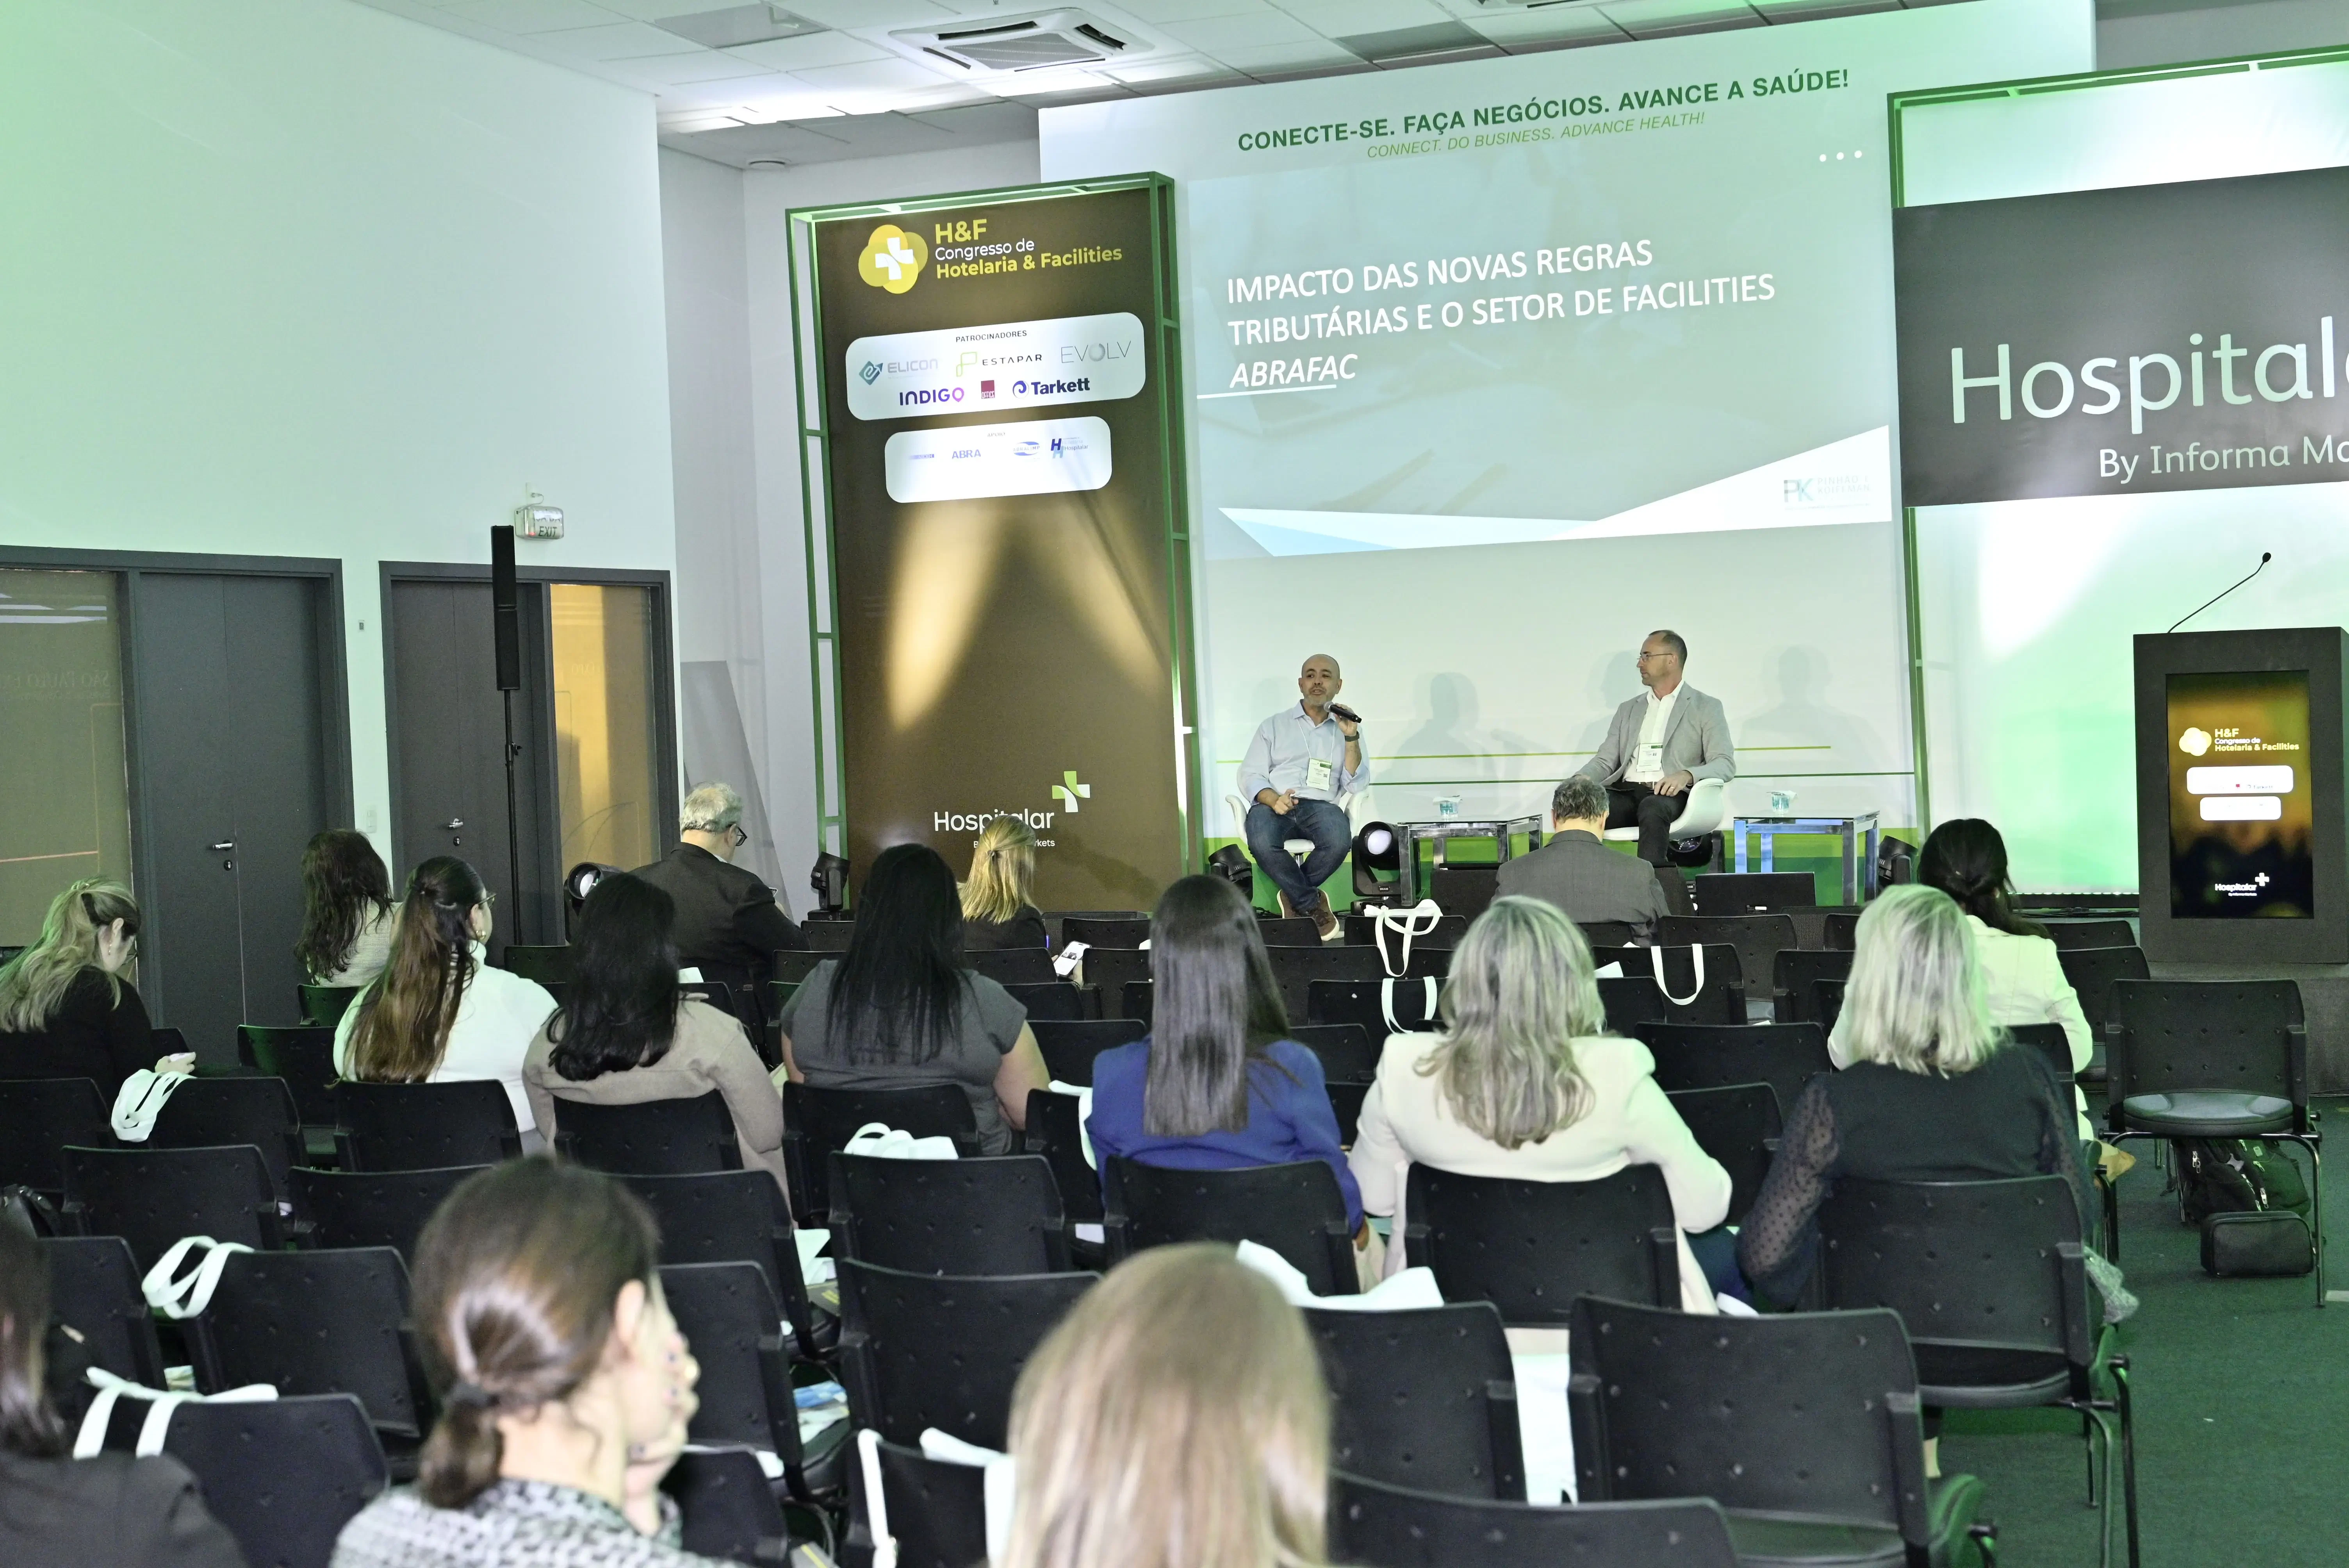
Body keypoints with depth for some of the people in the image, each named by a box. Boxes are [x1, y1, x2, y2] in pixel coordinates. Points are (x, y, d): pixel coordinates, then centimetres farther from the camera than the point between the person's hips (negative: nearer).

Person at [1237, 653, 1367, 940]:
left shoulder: (1347, 729, 18)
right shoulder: (1274, 726, 16)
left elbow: (1355, 785, 7)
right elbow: (1250, 776, 7)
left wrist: (1351, 738, -5)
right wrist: (1273, 799, -15)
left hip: (1321, 806, 1)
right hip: (1273, 805, -1)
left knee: (1340, 841, -36)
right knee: (1262, 844, -37)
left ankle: (1294, 897, -9)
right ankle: (1312, 904, -14)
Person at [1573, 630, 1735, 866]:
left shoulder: (1706, 708, 12)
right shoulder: (1628, 711, 27)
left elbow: (1725, 764, 0)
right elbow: (1605, 761, 20)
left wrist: (1687, 775, -21)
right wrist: (1582, 778, -5)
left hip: (1671, 796, -4)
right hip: (1627, 794, 4)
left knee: (1653, 808, -40)